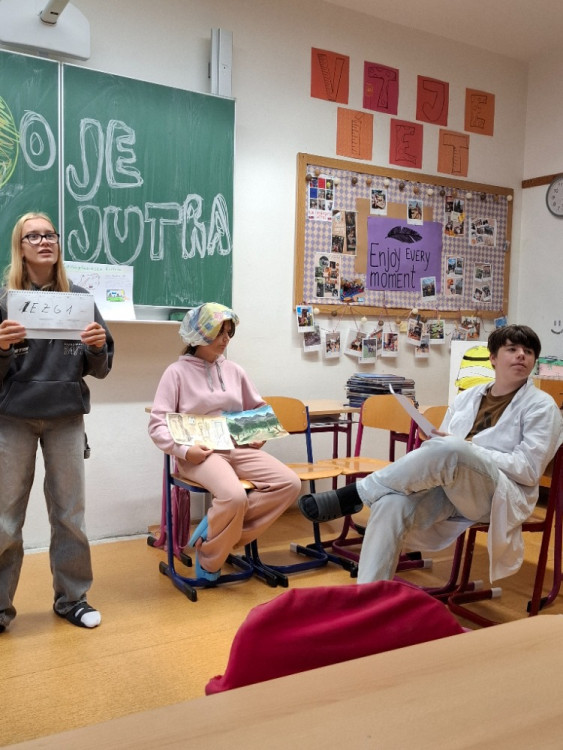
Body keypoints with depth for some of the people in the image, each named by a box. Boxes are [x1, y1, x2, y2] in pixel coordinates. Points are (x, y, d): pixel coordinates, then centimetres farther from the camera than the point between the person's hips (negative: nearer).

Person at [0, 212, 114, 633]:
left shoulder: (79, 298, 4)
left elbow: (99, 370, 6)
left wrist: (98, 347, -15)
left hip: (66, 417, 2)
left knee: (70, 513, 9)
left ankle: (72, 598, 25)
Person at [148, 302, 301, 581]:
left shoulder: (234, 370, 15)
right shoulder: (177, 372, 0)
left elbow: (259, 408, 26)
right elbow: (157, 424, -6)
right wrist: (184, 450, -21)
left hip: (239, 449, 6)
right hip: (200, 455, -6)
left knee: (290, 483, -16)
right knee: (234, 496, -35)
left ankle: (219, 532, -9)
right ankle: (209, 558, -5)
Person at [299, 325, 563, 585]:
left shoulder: (541, 405, 5)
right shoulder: (467, 397, 17)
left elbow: (530, 469, -5)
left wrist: (467, 449, -14)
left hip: (502, 496, -4)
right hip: (449, 488, 4)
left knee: (449, 449, -38)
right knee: (390, 504, -30)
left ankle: (356, 493, -23)